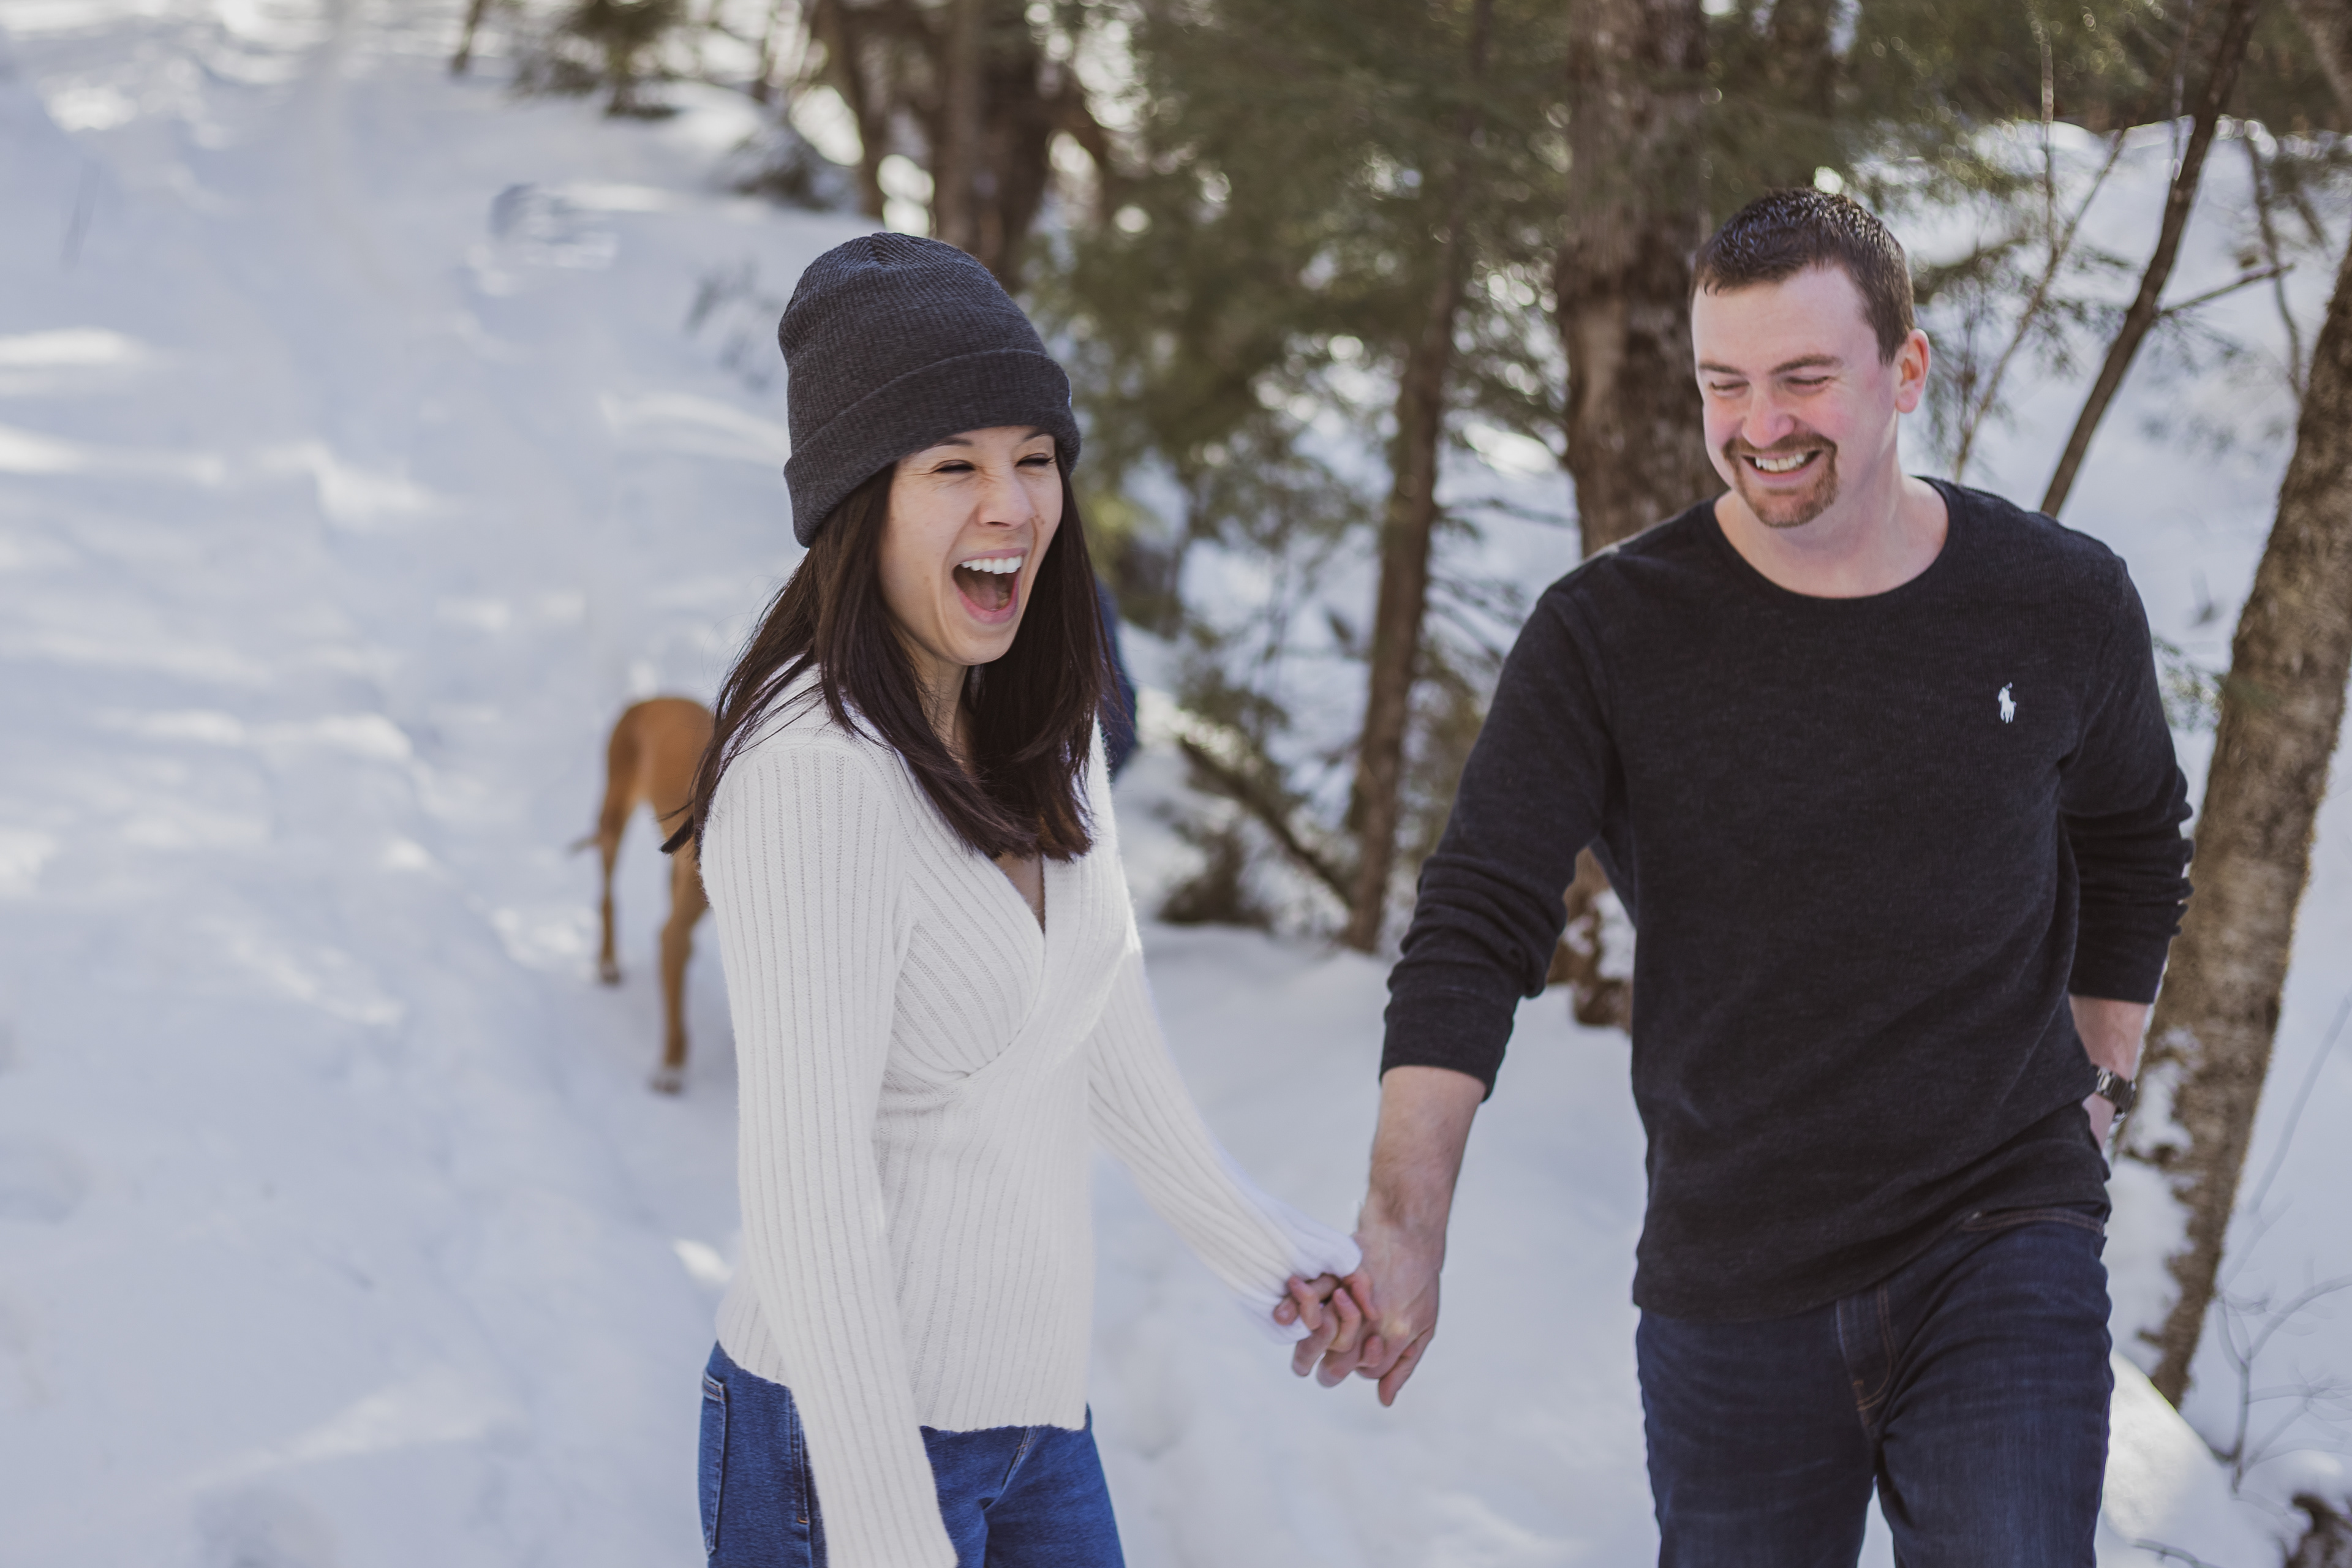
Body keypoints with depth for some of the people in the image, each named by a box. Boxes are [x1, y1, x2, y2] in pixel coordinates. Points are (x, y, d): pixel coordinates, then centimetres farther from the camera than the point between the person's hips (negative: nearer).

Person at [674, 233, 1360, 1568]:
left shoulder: (1046, 731, 4)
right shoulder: (817, 770, -22)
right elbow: (808, 1186, -24)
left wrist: (1256, 1246, 30)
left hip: (1039, 1418, 8)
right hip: (851, 1434, -8)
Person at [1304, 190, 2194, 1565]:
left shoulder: (2064, 607, 0)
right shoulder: (1606, 637, -7)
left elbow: (2133, 845, 20)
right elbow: (1474, 933, -12)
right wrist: (1404, 1229, -25)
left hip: (2002, 1253, 0)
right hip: (1731, 1284, 0)